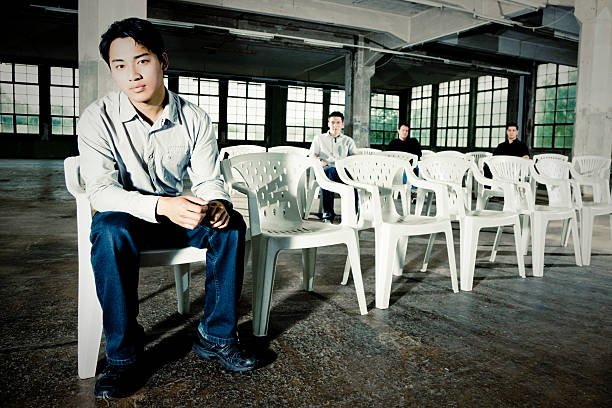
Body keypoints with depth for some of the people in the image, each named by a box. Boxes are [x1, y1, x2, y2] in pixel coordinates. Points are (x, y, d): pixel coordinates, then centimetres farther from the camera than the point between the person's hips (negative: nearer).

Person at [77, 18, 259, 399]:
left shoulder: (195, 118, -6)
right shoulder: (98, 118, -13)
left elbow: (208, 179, -5)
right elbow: (102, 190, -22)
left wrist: (217, 203, -31)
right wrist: (161, 205, -40)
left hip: (178, 213, 3)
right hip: (125, 214, -2)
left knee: (231, 224, -23)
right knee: (110, 231, -36)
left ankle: (216, 335, -12)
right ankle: (124, 354, -23)